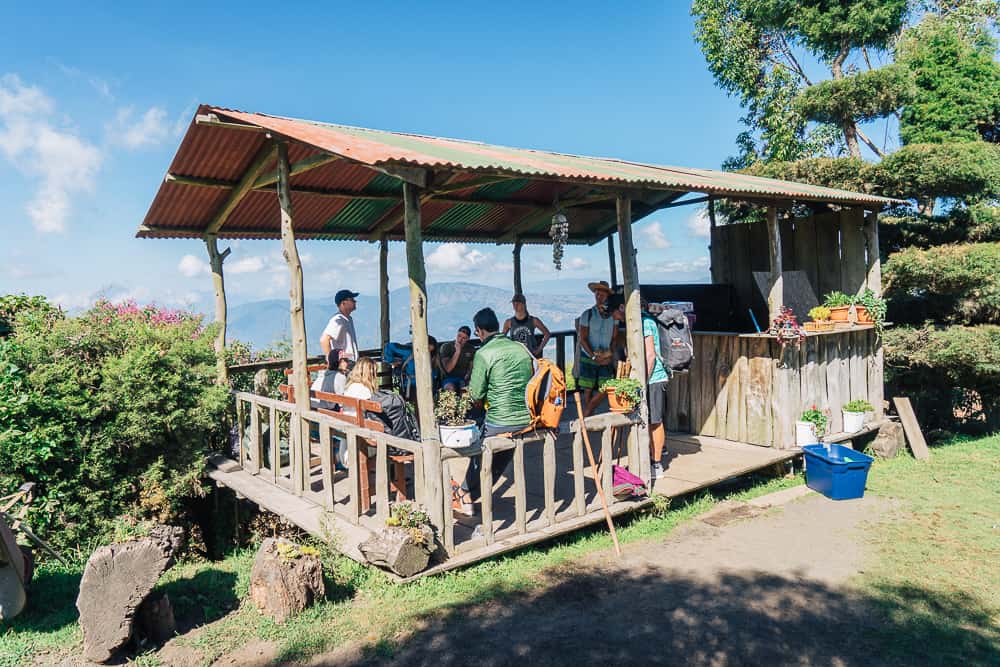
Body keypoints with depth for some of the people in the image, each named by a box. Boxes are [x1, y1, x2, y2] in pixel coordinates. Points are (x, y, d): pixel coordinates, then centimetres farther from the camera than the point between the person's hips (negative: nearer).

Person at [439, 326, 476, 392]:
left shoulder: (470, 349, 6)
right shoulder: (446, 346, -5)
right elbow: (448, 369, -14)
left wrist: (468, 375, -8)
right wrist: (457, 351, -20)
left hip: (464, 379, 3)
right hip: (449, 379, -3)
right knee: (450, 388, -37)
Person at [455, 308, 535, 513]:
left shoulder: (483, 354, -12)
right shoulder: (521, 348, 5)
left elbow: (476, 394, -11)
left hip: (499, 423, -5)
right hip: (527, 419, 6)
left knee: (480, 454, 19)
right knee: (502, 459, 22)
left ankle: (465, 494, 36)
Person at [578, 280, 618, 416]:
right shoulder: (587, 314, -4)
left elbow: (615, 338, 7)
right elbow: (583, 339, -6)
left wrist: (611, 354, -7)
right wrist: (594, 356, -14)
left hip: (606, 358, 2)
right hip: (588, 357, -2)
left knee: (605, 389, -4)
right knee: (588, 390, 1)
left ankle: (586, 415, 11)